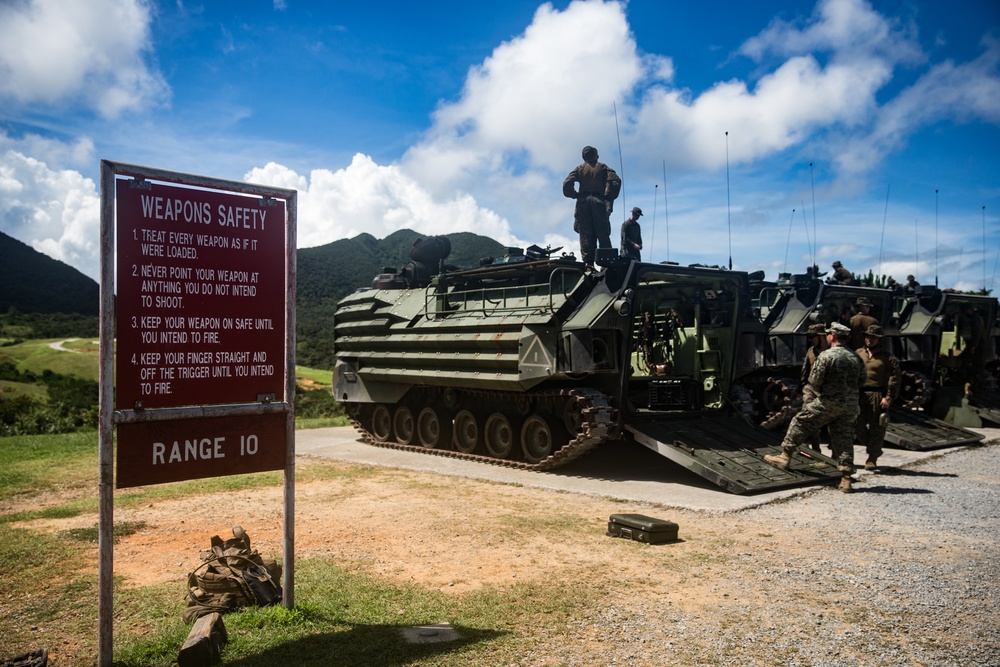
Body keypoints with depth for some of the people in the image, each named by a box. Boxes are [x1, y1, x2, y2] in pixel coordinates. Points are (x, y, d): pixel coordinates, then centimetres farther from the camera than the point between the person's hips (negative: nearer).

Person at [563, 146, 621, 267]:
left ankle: (588, 263, -13)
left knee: (586, 235, -2)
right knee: (603, 235, -2)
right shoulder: (603, 167, 13)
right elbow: (615, 181, -4)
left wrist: (575, 195, 9)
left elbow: (567, 184, -2)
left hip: (583, 202, 1)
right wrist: (609, 197, -1)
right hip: (599, 202, -1)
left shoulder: (580, 169, 14)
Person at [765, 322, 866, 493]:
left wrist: (818, 392, 7)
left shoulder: (826, 356, -12)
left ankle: (785, 456, 13)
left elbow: (814, 381, -13)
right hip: (850, 407, 5)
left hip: (827, 403, -5)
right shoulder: (856, 357, 6)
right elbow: (862, 380, 14)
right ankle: (846, 480, 7)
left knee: (800, 423, 10)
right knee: (844, 440, 7)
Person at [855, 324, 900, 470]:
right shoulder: (858, 354, 12)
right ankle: (874, 449, 26)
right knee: (858, 425, 3)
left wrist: (888, 398, -11)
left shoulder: (887, 357, 0)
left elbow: (895, 379, -3)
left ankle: (872, 459, 7)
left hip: (877, 395, -4)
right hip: (859, 394, 4)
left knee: (876, 428, -1)